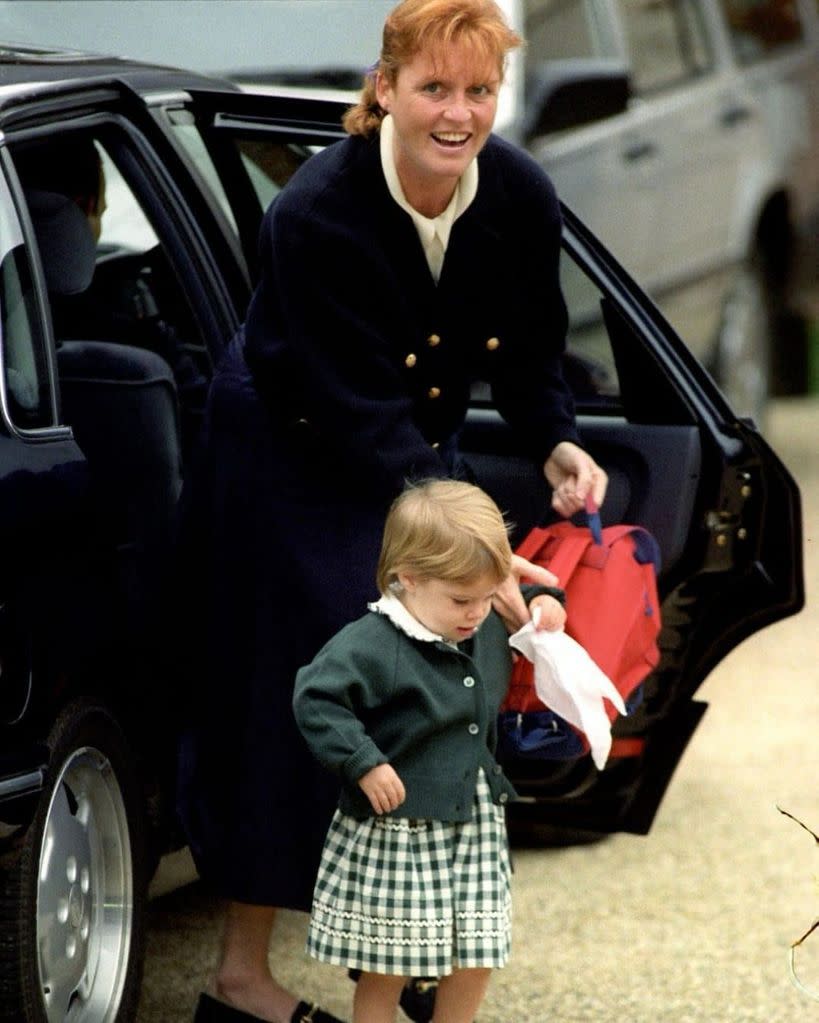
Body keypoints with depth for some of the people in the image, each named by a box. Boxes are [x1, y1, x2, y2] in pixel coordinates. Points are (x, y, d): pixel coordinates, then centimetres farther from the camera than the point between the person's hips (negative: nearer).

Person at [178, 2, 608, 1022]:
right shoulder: (315, 214, -32)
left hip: (421, 456, 6)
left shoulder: (522, 199, -15)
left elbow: (530, 355, 0)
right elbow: (359, 413, -32)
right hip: (291, 458, -6)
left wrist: (558, 448, -20)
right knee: (292, 703, -5)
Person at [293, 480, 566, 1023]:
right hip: (396, 830, -6)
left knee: (475, 959, 9)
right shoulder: (372, 645, -20)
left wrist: (546, 607, 6)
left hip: (476, 825, 6)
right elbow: (315, 698, -25)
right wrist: (365, 764, -27)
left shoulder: (489, 632, 4)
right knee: (388, 967, 3)